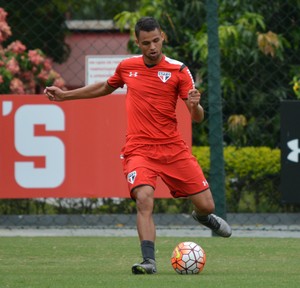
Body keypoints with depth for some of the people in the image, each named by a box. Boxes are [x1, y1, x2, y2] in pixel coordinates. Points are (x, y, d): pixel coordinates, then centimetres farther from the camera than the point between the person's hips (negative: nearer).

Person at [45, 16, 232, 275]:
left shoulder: (179, 71, -4)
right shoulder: (127, 67, 5)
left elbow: (197, 118, -6)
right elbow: (106, 88, 27)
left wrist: (194, 105, -29)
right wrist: (64, 95, 28)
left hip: (173, 148, 0)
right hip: (139, 149, 0)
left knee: (206, 205, 1)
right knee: (144, 198, -27)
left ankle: (203, 216, 40)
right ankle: (149, 261, -29)